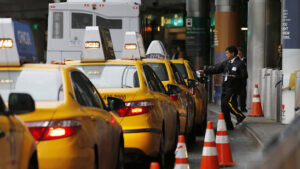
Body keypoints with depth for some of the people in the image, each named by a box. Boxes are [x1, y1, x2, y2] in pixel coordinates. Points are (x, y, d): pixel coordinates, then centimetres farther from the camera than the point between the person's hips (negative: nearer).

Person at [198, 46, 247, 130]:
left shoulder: (239, 63, -6)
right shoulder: (226, 62, 14)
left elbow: (244, 75, -9)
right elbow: (216, 69, 17)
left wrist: (235, 77, -22)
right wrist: (204, 71, 12)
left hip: (233, 87, -8)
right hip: (225, 87, 8)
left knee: (228, 103, -21)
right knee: (223, 106, 4)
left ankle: (240, 116, -4)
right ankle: (229, 125, 10)